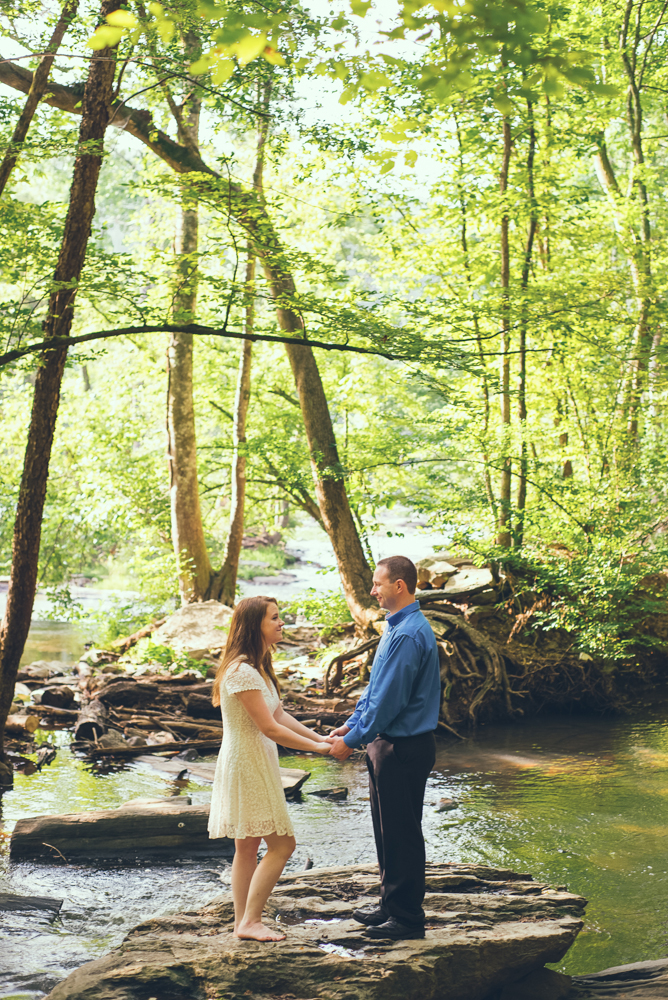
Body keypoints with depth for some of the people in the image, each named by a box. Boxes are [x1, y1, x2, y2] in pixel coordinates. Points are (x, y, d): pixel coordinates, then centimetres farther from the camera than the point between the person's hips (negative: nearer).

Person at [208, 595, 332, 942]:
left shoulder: (257, 667, 11)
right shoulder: (242, 672, -22)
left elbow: (280, 714, 13)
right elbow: (270, 728, -22)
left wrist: (319, 737, 4)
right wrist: (317, 747, -14)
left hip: (254, 763, 10)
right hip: (247, 765, -10)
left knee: (248, 847, 13)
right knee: (282, 844, -5)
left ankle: (243, 922, 19)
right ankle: (249, 921, 1)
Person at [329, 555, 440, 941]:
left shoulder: (408, 635, -22)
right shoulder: (398, 627, 11)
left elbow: (388, 699, -23)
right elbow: (376, 689, 19)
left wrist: (352, 741, -15)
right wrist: (352, 724, 13)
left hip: (403, 749, -10)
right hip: (391, 744, 10)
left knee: (401, 834, 0)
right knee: (388, 829, 18)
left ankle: (407, 918, 10)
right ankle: (392, 905, 30)